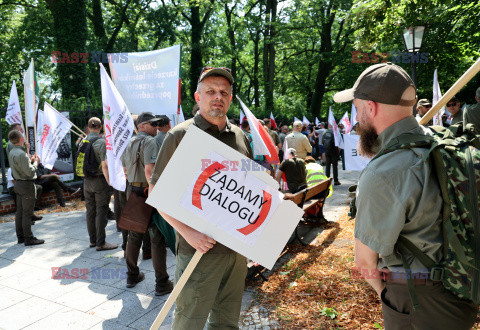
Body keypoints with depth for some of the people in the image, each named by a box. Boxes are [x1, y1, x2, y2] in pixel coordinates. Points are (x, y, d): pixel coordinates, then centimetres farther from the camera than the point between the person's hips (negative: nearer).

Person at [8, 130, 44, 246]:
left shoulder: (11, 152, 9)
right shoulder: (21, 154, -21)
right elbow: (30, 172, -21)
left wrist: (30, 160, 9)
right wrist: (36, 162, -6)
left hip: (18, 184, 10)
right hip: (26, 185, -10)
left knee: (20, 211, 15)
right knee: (27, 213, -3)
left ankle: (20, 236, 24)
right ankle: (28, 238, 3)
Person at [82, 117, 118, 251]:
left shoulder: (83, 141, 7)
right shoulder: (101, 142, -14)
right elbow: (104, 165, -20)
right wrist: (109, 182, -14)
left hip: (86, 181, 7)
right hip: (99, 180, -7)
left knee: (90, 211, 13)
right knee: (101, 212, -1)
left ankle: (93, 240, 23)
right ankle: (101, 243, 3)